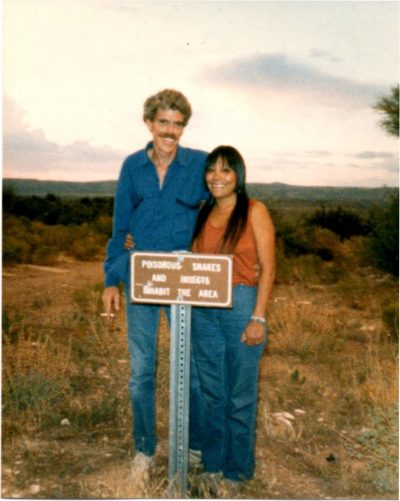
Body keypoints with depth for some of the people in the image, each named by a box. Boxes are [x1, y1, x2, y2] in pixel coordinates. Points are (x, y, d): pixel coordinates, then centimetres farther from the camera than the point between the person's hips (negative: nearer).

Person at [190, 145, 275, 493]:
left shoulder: (254, 211, -4)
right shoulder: (203, 214, 11)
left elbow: (267, 269, -7)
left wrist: (258, 318, -13)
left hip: (241, 305, -4)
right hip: (203, 310, 5)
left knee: (240, 396, 6)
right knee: (211, 393, 13)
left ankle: (237, 470, 22)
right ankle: (213, 464, 28)